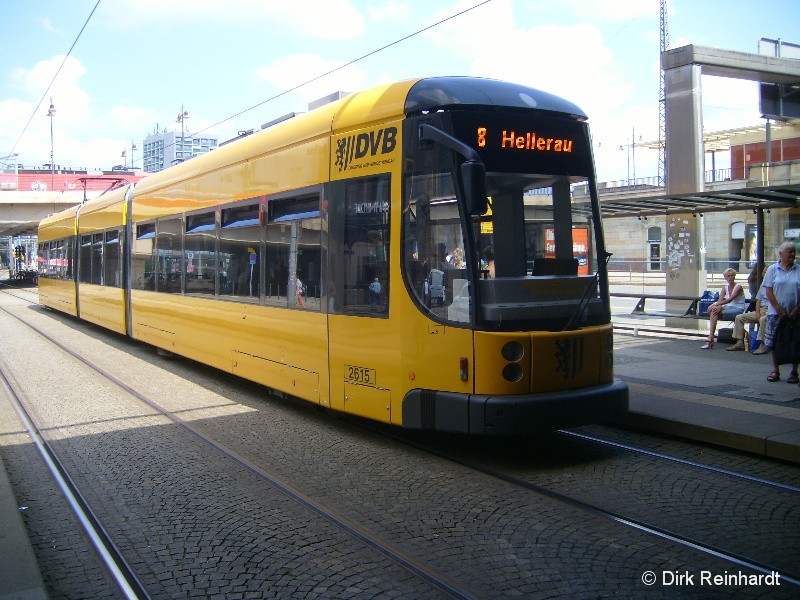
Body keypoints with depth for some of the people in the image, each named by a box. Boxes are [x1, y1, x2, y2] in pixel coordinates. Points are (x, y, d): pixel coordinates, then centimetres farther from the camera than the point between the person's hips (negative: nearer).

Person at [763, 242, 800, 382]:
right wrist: (779, 309, -10)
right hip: (776, 313, 0)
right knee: (774, 343, 3)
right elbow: (768, 291, -2)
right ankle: (775, 371, 15)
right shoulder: (773, 269, 3)